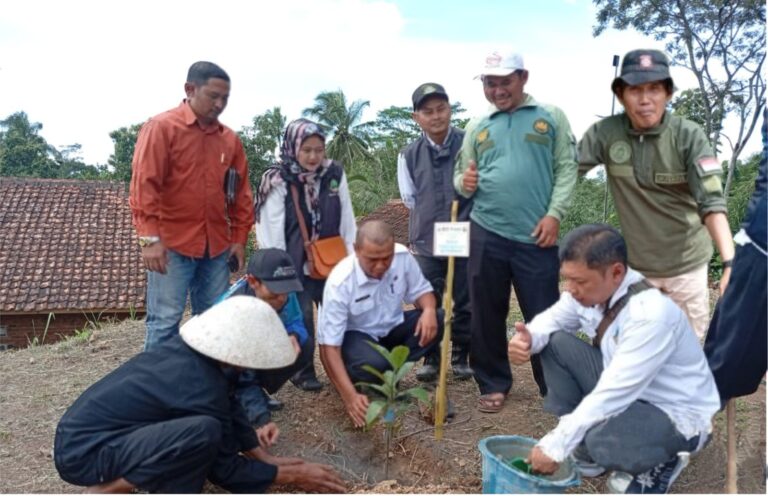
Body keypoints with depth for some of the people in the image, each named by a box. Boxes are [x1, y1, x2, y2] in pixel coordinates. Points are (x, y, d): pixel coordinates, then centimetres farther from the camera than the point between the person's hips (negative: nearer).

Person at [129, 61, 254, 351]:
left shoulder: (230, 139, 12)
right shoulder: (161, 127, -3)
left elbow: (240, 193, 15)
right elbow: (144, 184, -9)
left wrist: (240, 237, 11)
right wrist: (150, 237, -16)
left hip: (217, 246, 5)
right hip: (173, 244, -5)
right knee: (165, 321, -3)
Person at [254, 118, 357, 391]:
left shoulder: (335, 174, 2)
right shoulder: (278, 181, -7)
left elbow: (347, 220, 5)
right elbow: (273, 229, -8)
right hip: (295, 265, -3)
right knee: (301, 318, 2)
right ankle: (303, 371, 20)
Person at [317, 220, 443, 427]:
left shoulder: (403, 256, -20)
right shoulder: (340, 282, -31)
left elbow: (421, 290, -2)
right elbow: (328, 346, -30)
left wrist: (429, 309, -28)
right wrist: (350, 396, -39)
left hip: (392, 327, 5)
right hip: (355, 334, -5)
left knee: (438, 320, -21)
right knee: (372, 364, -37)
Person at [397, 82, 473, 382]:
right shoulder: (409, 155, 2)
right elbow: (410, 200, 11)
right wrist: (429, 224, 6)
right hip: (426, 243, 1)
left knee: (466, 304, 8)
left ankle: (461, 358, 26)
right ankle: (431, 359, 23)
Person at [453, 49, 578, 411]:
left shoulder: (551, 117, 6)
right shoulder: (477, 127, 13)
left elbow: (566, 168, 1)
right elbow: (461, 175, 15)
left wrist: (554, 214, -9)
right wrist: (464, 183, -9)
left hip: (536, 235, -2)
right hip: (486, 233, 3)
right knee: (487, 315, 9)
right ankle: (493, 384, 25)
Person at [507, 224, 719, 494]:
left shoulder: (651, 314, -33)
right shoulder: (592, 288, -11)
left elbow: (611, 395, -33)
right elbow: (550, 320, 4)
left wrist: (556, 447, -29)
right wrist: (527, 338, -22)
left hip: (676, 415, -7)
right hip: (622, 392, 7)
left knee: (602, 441, -36)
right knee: (555, 342, -7)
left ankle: (656, 466, 0)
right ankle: (585, 443, 5)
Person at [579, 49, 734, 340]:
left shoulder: (689, 136, -15)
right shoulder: (605, 133, -11)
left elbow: (711, 203, -21)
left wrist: (730, 263, -33)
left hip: (686, 264, -1)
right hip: (635, 264, 2)